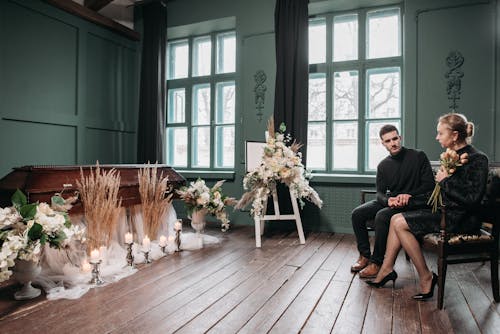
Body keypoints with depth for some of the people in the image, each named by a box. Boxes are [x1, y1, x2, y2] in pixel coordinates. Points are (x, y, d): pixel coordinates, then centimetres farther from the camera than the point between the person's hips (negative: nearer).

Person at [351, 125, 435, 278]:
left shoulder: (418, 156, -5)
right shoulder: (383, 165, 8)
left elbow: (429, 184, -7)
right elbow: (380, 193, 3)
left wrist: (409, 195, -22)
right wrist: (388, 200, -21)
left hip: (413, 203, -6)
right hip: (390, 202, 6)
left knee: (382, 216, -33)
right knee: (357, 214, -13)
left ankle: (377, 263, -23)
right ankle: (365, 256, -4)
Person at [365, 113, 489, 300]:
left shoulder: (477, 159, -14)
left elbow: (472, 198, -23)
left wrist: (445, 180, -15)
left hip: (462, 219, -9)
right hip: (446, 211, 9)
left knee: (400, 224, -17)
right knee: (396, 219, -1)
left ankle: (426, 277, -7)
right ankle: (387, 269, 1)